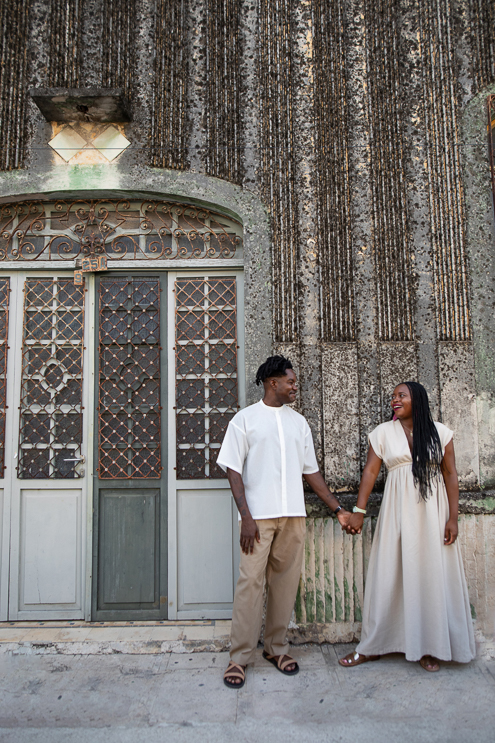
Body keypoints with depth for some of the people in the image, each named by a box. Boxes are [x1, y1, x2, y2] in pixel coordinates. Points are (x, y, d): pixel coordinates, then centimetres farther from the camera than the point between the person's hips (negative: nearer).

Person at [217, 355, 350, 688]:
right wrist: (246, 516, -12)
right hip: (259, 516, -4)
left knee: (286, 581, 9)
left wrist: (338, 508, 12)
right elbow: (234, 470, -4)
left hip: (293, 515, 4)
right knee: (251, 581, -4)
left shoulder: (299, 421, 13)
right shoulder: (245, 419, 0)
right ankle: (240, 656, 8)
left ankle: (277, 647, 24)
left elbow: (311, 470, 16)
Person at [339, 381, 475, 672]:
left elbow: (450, 475, 2)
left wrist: (453, 517, -4)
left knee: (433, 575, 4)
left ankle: (431, 648, 21)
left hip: (432, 512, 0)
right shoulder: (383, 432, 3)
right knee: (388, 575, 4)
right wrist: (359, 511, -8)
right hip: (397, 512, 0)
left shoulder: (440, 432, 3)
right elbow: (371, 471, -1)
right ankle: (373, 647, 16)